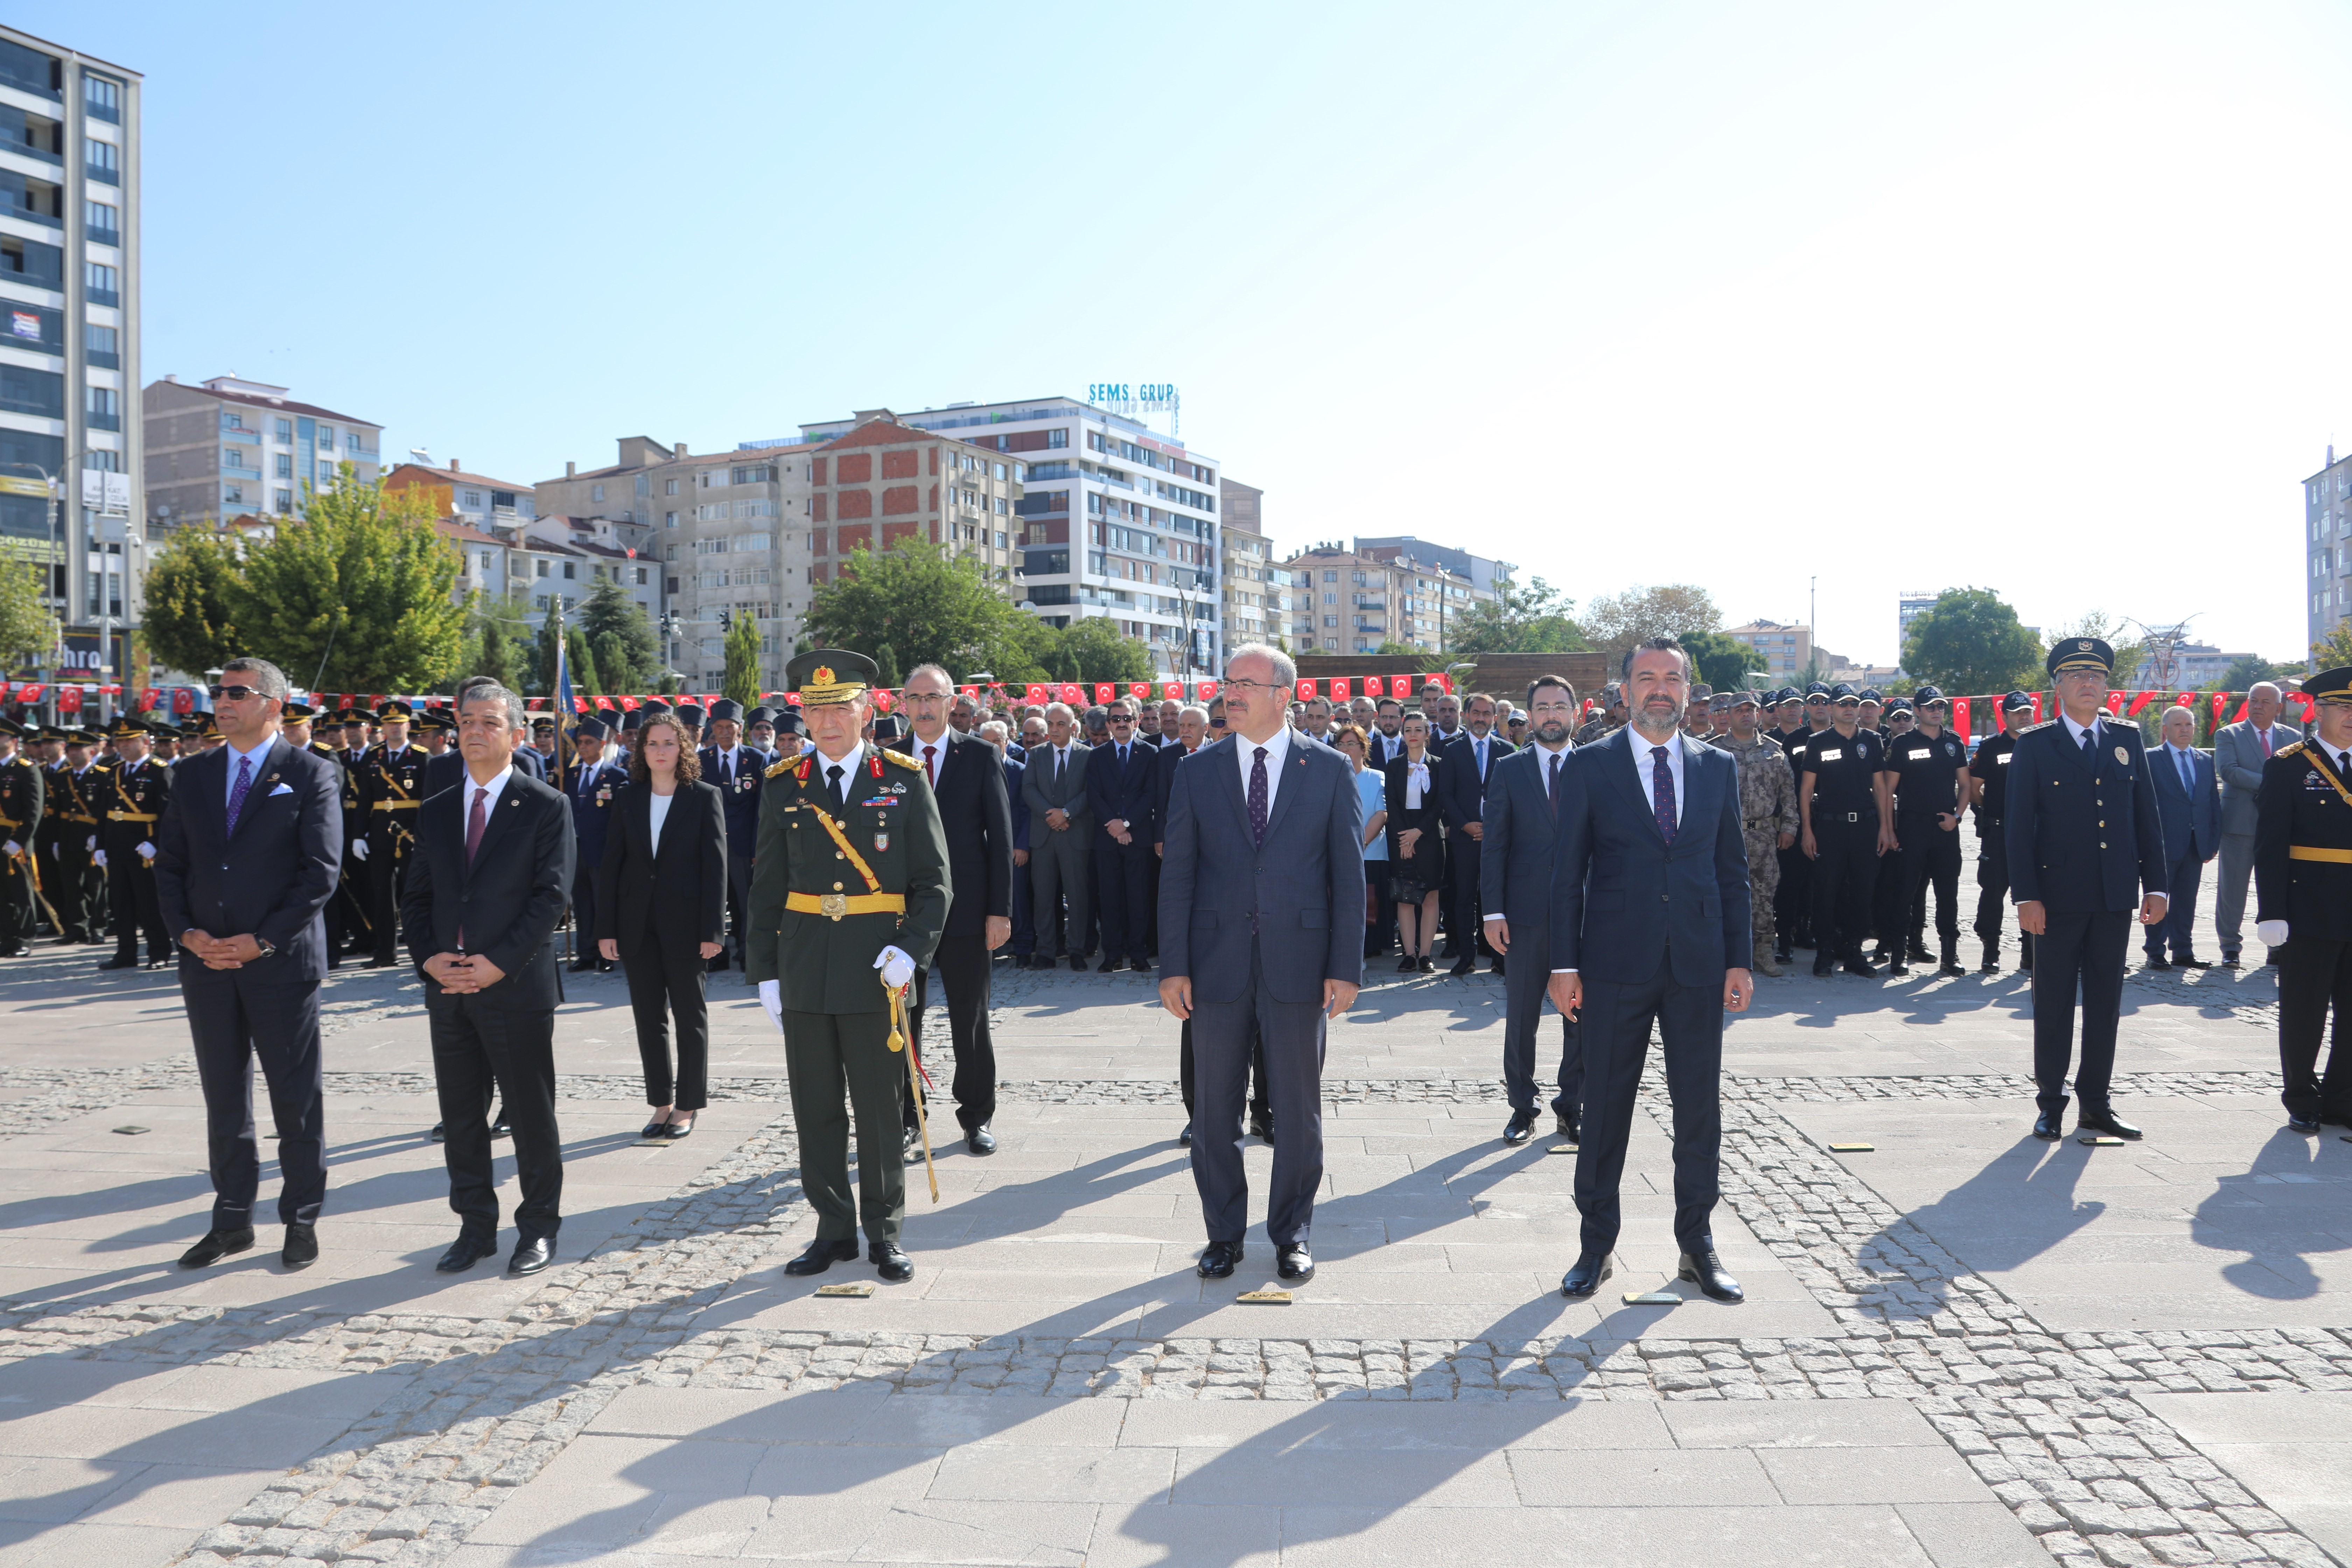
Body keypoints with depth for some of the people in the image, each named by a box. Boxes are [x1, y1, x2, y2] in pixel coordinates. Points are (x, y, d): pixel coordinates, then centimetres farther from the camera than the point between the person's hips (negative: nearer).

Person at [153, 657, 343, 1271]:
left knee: (298, 1099, 3)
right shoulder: (194, 775, 11)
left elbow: (320, 873, -10)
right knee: (223, 1099, 12)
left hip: (282, 963, -5)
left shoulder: (310, 775, -4)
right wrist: (188, 934, -5)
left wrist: (262, 941, -15)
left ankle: (302, 1220, 15)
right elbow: (169, 864, 11)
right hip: (206, 962, 5)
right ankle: (232, 1221, 23)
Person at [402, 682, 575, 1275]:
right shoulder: (435, 812, 13)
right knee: (461, 1116, 11)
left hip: (518, 986, -5)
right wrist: (430, 958, -5)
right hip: (448, 990, 5)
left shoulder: (546, 807, -2)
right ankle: (475, 1227, 24)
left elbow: (552, 894, -10)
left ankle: (538, 1227, 16)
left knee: (531, 1116, 3)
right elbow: (416, 898, 12)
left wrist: (497, 962, -16)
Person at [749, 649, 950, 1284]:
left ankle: (884, 1232, 21)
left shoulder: (905, 781, 0)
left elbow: (935, 881, 0)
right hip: (804, 974, 2)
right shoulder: (783, 786, 6)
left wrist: (911, 949, -14)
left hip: (876, 971, -2)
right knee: (816, 1109, 9)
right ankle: (834, 1230, 23)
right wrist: (765, 972, 4)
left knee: (880, 1108, 6)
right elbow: (766, 889, 9)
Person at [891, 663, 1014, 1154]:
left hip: (964, 909, -2)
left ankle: (977, 1117, 21)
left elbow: (1000, 836, -2)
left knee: (970, 1021, 7)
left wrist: (1000, 910, -8)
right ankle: (906, 1114, 24)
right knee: (903, 1019, 10)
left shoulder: (982, 756, 0)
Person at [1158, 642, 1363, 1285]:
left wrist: (1346, 967, -6)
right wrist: (1173, 966, -4)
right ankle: (1224, 1233, 26)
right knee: (1216, 1106, 10)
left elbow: (1348, 872, 0)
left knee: (1299, 1106, 8)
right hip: (1217, 962, 1)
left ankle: (1292, 1233, 25)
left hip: (1298, 962, -1)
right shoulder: (1196, 771, 4)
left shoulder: (1330, 770, 1)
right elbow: (1178, 873, 2)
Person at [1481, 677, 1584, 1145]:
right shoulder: (1509, 770, 4)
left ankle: (1571, 1107, 20)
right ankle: (1522, 1107, 19)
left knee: (1582, 1015, 7)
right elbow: (1495, 845, 1)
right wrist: (1493, 911, -6)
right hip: (1527, 912, 0)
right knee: (1521, 1017, 6)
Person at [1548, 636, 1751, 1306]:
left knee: (1700, 1109, 8)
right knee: (1605, 1108, 5)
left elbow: (1733, 868, 10)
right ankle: (1596, 1247, 19)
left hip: (1698, 968, 3)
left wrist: (1739, 959, 3)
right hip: (1617, 966, -2)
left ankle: (1697, 1245, 23)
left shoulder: (1717, 767, 8)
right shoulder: (1592, 766, 0)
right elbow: (1568, 872, -1)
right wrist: (1564, 963, -5)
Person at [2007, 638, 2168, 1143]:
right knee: (2054, 1002, 3)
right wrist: (2026, 896, -11)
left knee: (2106, 1001, 9)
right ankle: (2051, 1103, 13)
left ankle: (2095, 1104, 18)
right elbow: (2020, 825, -5)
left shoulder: (2127, 740, 8)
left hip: (2116, 895, 3)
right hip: (2058, 895, -3)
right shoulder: (2035, 745, -2)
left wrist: (2155, 886, 4)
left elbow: (2147, 816, 9)